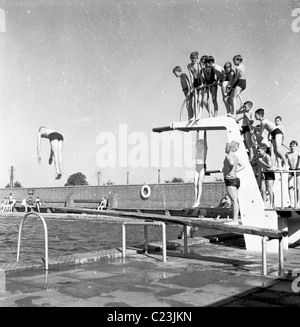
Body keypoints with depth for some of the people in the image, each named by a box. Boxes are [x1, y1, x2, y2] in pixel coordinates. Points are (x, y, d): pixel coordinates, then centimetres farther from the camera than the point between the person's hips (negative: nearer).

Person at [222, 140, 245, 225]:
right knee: (235, 201, 10)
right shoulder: (235, 157, 15)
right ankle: (235, 220, 14)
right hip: (236, 179, 10)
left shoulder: (229, 156, -12)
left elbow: (232, 163, -34)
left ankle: (235, 220, -10)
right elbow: (243, 165, 30)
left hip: (230, 180, -10)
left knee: (234, 201, -10)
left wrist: (228, 171, -16)